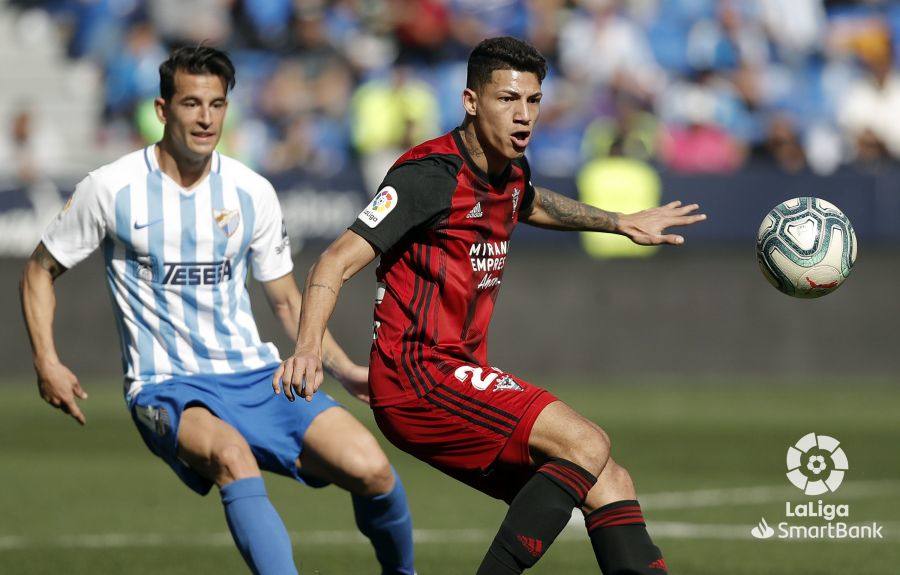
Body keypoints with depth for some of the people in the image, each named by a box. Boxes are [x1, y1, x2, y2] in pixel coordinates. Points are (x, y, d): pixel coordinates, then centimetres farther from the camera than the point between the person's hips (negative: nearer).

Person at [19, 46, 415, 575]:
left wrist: (345, 370, 5)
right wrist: (47, 362, -3)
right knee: (232, 454, -40)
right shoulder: (112, 189, -2)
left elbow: (287, 300, 17)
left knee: (371, 469, -18)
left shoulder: (252, 192, 6)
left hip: (255, 373, 3)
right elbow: (41, 271, 10)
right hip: (168, 390, -3)